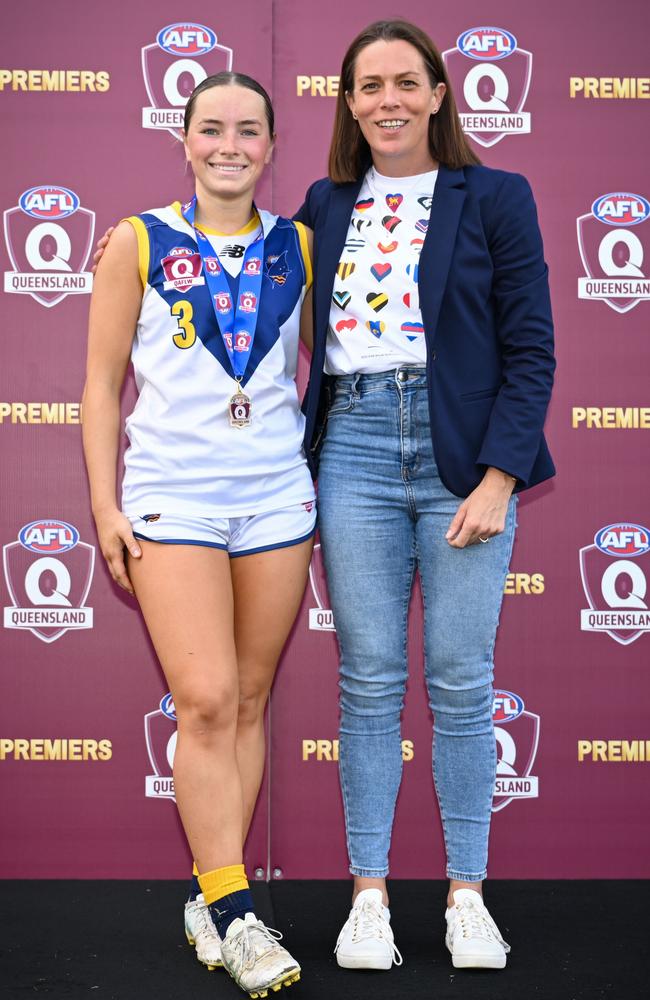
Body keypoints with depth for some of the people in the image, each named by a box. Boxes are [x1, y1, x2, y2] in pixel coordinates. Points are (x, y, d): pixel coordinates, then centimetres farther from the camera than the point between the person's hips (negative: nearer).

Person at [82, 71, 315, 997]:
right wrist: (105, 506, -2)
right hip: (173, 497, -2)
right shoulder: (140, 244, 3)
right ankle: (234, 913, 0)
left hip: (278, 496, 3)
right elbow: (103, 384, 4)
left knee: (248, 702, 6)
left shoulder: (298, 247, 9)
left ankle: (213, 897, 18)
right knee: (205, 701, -10)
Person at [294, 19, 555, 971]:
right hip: (355, 450, 2)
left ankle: (467, 894, 16)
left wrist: (498, 480, -9)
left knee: (462, 681, 2)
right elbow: (304, 340, 16)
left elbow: (531, 350, -2)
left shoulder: (496, 198, 4)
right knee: (369, 680, 4)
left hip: (464, 456, -2)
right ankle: (369, 895, 15)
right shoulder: (325, 207, 13)